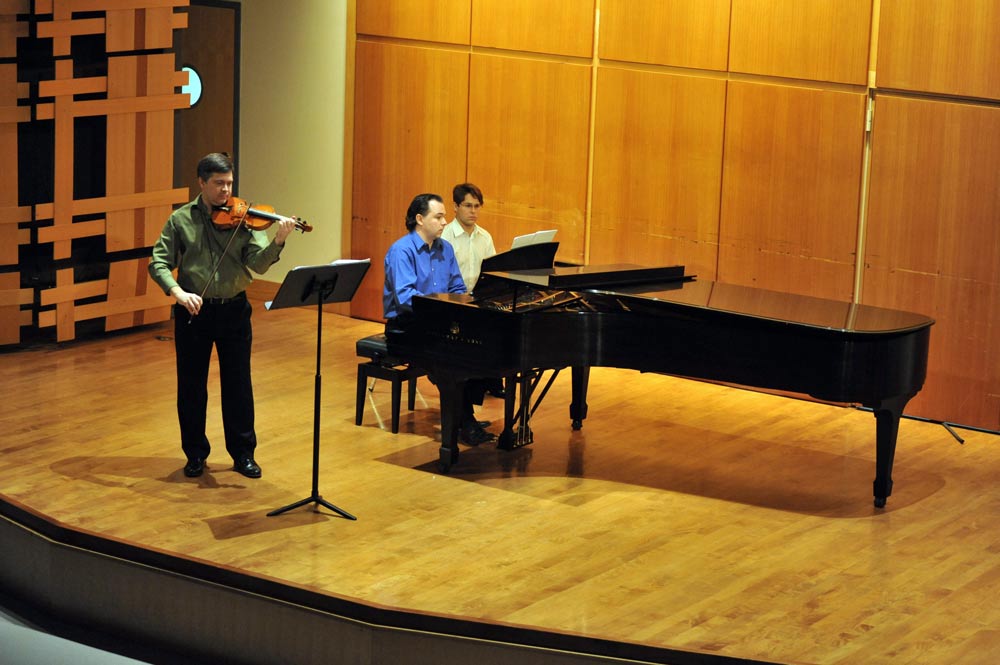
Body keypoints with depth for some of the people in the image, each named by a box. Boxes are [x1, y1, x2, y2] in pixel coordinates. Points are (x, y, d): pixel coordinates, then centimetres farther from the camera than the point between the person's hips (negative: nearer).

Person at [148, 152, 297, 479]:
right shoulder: (181, 219, 0)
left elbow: (258, 263, -10)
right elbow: (158, 263, -4)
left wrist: (278, 241, -30)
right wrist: (177, 291, -22)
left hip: (234, 310, 0)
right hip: (193, 311, 0)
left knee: (238, 385, 7)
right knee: (191, 386, 8)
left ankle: (243, 452, 20)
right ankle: (196, 454, 22)